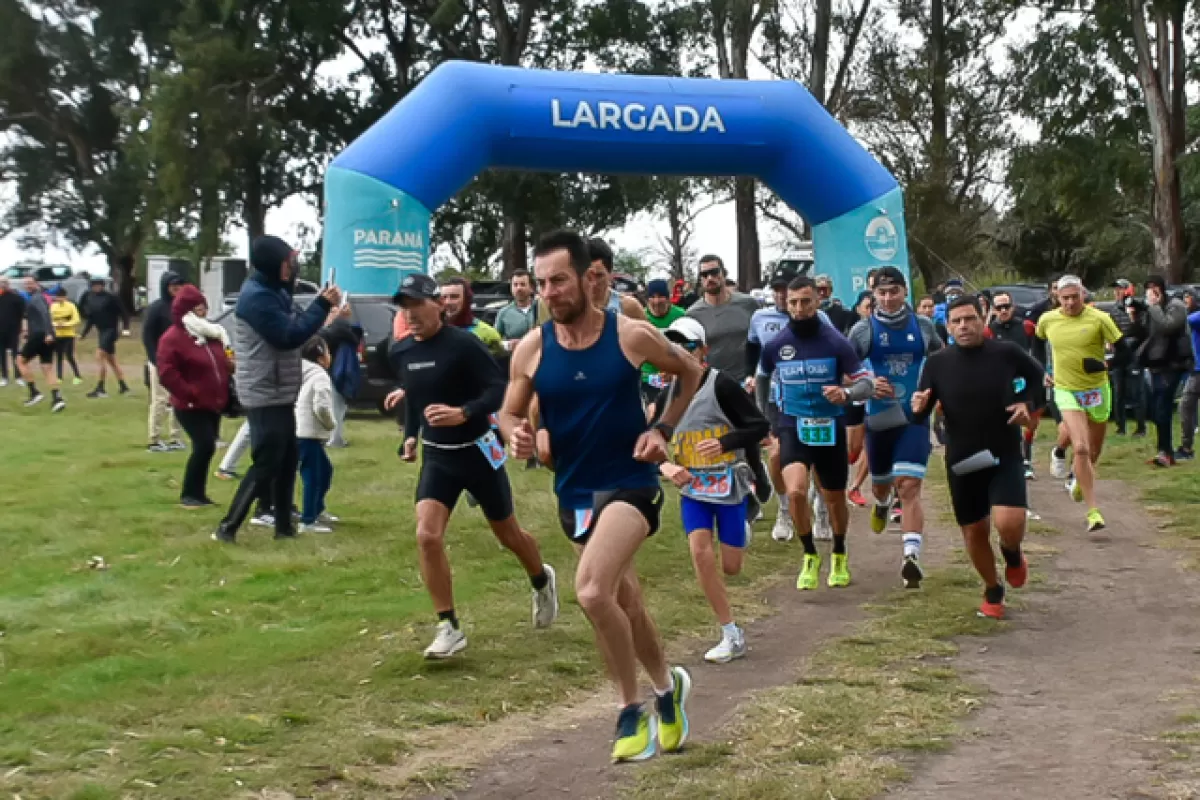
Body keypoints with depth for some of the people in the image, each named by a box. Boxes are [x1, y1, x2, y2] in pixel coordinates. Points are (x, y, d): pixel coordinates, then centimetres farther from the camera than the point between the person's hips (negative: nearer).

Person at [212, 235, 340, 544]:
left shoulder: (272, 290, 12)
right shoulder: (257, 296, -20)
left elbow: (291, 324, 15)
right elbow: (289, 336, -23)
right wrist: (323, 305, -19)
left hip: (279, 395, 10)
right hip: (265, 397, -10)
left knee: (287, 461, 15)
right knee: (265, 465, -6)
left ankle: (284, 526, 23)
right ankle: (228, 527, 1)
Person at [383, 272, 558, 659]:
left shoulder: (463, 344, -19)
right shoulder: (400, 353, 0)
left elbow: (500, 390, -23)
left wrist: (464, 413, -37)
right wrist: (411, 434, 9)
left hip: (478, 451, -4)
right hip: (436, 456, 4)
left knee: (508, 534, 13)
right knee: (427, 536, -15)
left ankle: (542, 582, 46)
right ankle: (449, 629, -4)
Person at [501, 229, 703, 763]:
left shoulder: (632, 334, -12)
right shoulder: (531, 349, -6)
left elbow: (691, 373, 6)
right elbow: (509, 415, 5)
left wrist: (662, 430, -5)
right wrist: (518, 437, -18)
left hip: (630, 483, -4)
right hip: (574, 492, 5)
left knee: (592, 591, -26)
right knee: (623, 601, 18)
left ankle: (632, 710, -5)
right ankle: (667, 687, 45)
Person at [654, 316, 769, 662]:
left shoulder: (721, 385, -14)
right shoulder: (668, 395, 2)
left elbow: (760, 426, -14)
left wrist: (724, 443, -29)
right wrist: (666, 466, -12)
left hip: (729, 485, -3)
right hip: (692, 489, 3)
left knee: (730, 567, 3)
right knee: (700, 552, -17)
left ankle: (740, 530, 42)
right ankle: (732, 637, -7)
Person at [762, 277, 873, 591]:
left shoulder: (835, 342, -8)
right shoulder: (775, 344, -2)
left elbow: (867, 382, -9)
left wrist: (846, 394, -31)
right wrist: (768, 424, 22)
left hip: (830, 428, 0)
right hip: (793, 427, 0)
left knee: (835, 499, 14)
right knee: (795, 492, -23)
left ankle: (839, 557, 42)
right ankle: (810, 557, 0)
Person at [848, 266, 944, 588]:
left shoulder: (922, 325, 3)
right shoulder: (864, 330, -2)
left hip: (915, 418, -1)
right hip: (878, 418, 1)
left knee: (909, 487, -16)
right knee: (880, 483, 21)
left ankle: (912, 556, -23)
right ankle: (881, 505, 58)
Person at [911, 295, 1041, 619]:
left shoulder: (1006, 352, -9)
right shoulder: (937, 363, -7)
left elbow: (1037, 374, 13)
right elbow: (922, 415, -1)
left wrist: (1026, 402, -4)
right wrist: (918, 409, -24)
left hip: (1006, 456, -2)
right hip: (962, 460, 2)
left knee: (1009, 523, -21)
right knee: (974, 532, 13)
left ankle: (1013, 555, 17)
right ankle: (993, 591, 39)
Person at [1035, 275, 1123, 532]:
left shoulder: (1099, 319, -11)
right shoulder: (1047, 320, -3)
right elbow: (1037, 343, 18)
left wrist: (1106, 364, -24)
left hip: (1097, 390, 1)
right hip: (1066, 390, -1)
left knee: (1093, 452, 13)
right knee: (1081, 448, -18)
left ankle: (1079, 480, 49)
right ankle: (1093, 512, -14)